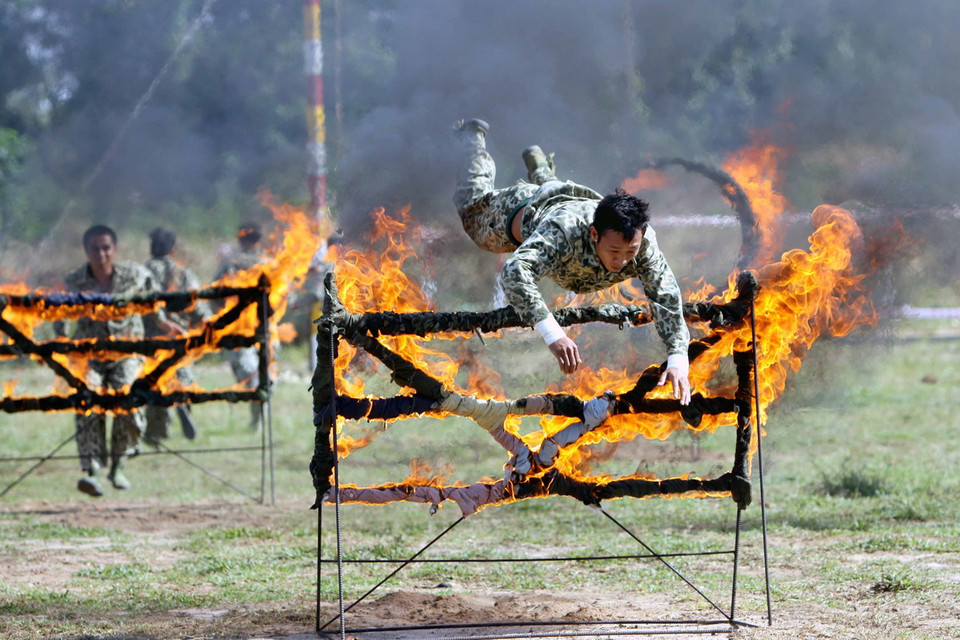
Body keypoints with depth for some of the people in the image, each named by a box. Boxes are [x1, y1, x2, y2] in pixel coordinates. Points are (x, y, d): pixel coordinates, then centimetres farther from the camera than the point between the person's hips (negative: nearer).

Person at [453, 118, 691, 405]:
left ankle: (537, 161, 68)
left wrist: (678, 360, -62)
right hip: (524, 211, -3)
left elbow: (666, 296, -47)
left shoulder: (643, 240, -45)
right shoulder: (566, 230, -55)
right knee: (474, 207, 31)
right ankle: (473, 137, 52)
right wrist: (552, 334, -79)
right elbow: (514, 272, -68)